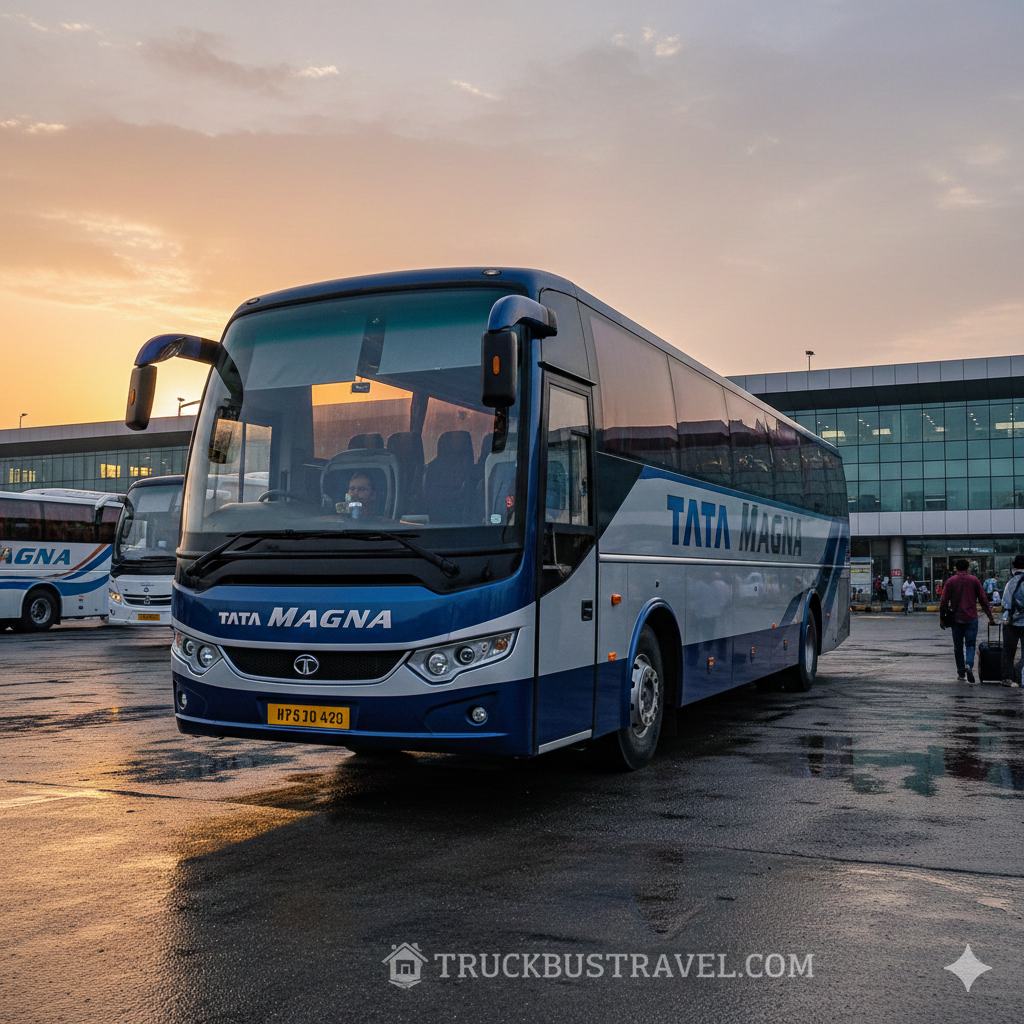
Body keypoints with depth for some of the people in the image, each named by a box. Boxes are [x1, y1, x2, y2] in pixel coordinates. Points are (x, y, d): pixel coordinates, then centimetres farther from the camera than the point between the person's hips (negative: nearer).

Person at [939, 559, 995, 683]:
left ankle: (960, 671, 16)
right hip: (971, 618, -1)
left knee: (958, 646, 11)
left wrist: (941, 618, 6)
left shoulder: (950, 581, 1)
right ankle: (969, 665, -21)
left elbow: (944, 602, -2)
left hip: (956, 619, 1)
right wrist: (990, 617, 7)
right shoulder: (974, 580, 1)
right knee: (970, 645, 3)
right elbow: (983, 600, 1)